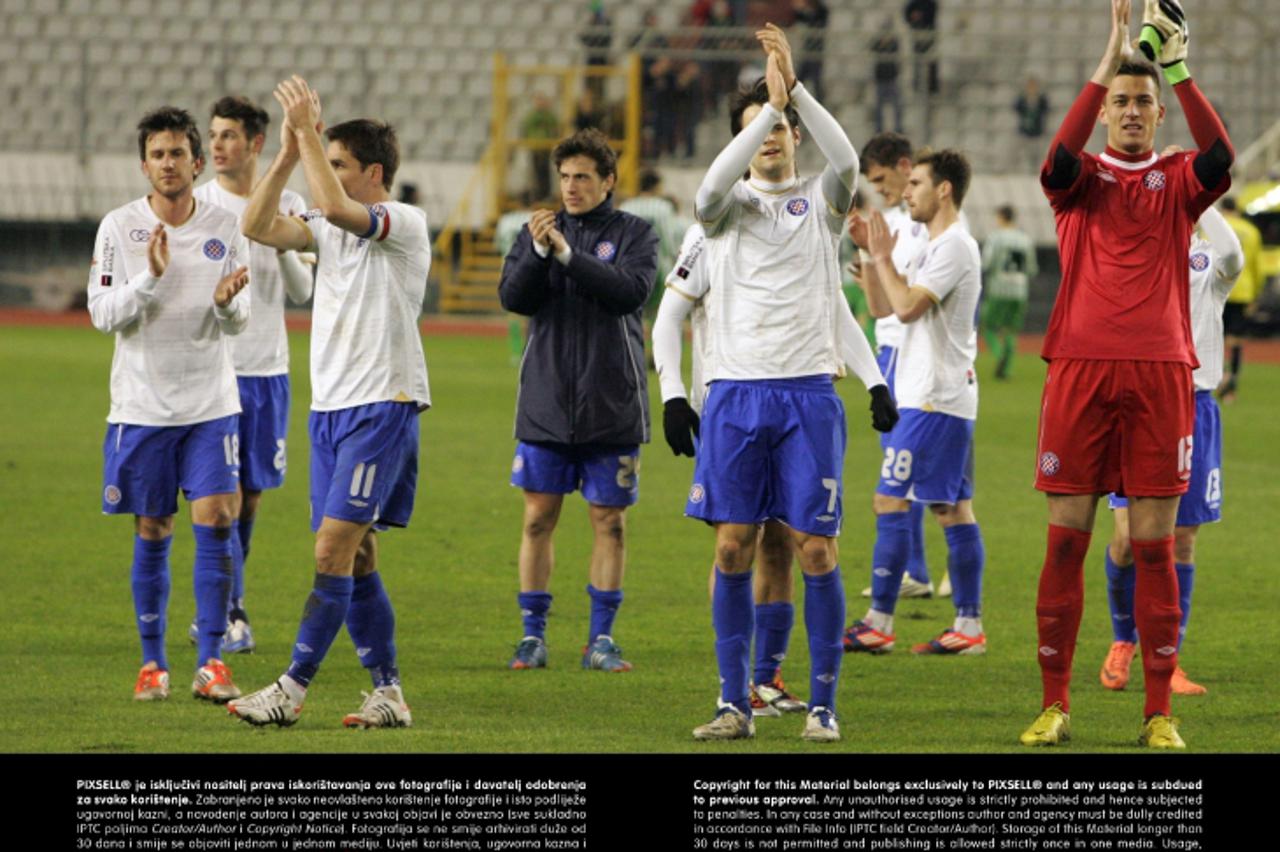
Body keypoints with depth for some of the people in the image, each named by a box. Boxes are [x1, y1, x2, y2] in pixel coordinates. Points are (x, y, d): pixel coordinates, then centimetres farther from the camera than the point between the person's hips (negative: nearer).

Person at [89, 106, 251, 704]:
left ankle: (211, 661, -5)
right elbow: (102, 314, -5)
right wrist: (150, 279, -20)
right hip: (142, 403, -1)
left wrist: (227, 301, -18)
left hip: (211, 403, 1)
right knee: (152, 534, 4)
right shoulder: (118, 228, -2)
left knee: (216, 520, -9)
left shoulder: (224, 229, 2)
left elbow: (238, 322, 5)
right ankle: (152, 663, 15)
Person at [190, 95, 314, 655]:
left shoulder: (287, 206, 5)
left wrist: (286, 249, -13)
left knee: (251, 494, 8)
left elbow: (302, 293, 6)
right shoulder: (196, 205, -1)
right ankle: (228, 615, -6)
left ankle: (220, 608, 21)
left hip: (268, 368, 3)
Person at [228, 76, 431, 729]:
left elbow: (335, 208, -26)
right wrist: (288, 155, -4)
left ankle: (292, 690, -14)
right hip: (329, 406, 8)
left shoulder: (405, 223, -8)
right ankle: (388, 693, 12)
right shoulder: (330, 229, 14)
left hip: (382, 406, -8)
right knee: (354, 558, 7)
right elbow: (258, 228, 3)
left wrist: (309, 131, -19)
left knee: (333, 548, -12)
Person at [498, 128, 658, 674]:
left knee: (609, 520, 2)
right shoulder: (539, 231, 9)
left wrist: (568, 255, -21)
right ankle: (533, 634, 8)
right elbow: (513, 297, -2)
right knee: (538, 517, 1)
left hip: (612, 406, -2)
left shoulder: (633, 234, 2)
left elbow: (631, 290, -15)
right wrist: (538, 253, -19)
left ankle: (601, 639, 8)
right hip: (546, 403, 2)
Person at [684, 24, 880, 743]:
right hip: (736, 389, 1)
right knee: (733, 544, 0)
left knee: (815, 547, -4)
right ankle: (735, 704, 7)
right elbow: (715, 186, -16)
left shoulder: (820, 200, 7)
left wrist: (794, 90, -21)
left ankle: (824, 704, 2)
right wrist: (770, 105, -21)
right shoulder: (729, 204, 9)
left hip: (808, 392, -1)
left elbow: (847, 160, -15)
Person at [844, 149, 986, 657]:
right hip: (937, 398, 11)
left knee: (890, 503, -9)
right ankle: (969, 625, 8)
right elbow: (882, 307, 21)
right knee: (953, 509, 8)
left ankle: (878, 624, -8)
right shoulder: (937, 247, 20)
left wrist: (883, 256, -12)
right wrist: (870, 254, 10)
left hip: (933, 400, -11)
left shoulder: (954, 246, -13)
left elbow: (908, 306, -23)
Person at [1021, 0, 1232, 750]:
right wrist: (1107, 64, -21)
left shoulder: (1177, 181, 10)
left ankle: (1160, 712, 2)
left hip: (1160, 371, 0)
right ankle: (1055, 704, 5)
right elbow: (1059, 161, -15)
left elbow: (1221, 161, -11)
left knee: (1155, 545, 0)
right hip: (1081, 369, 0)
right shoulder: (1081, 179, 9)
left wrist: (1180, 72, -18)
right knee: (1067, 539, 0)